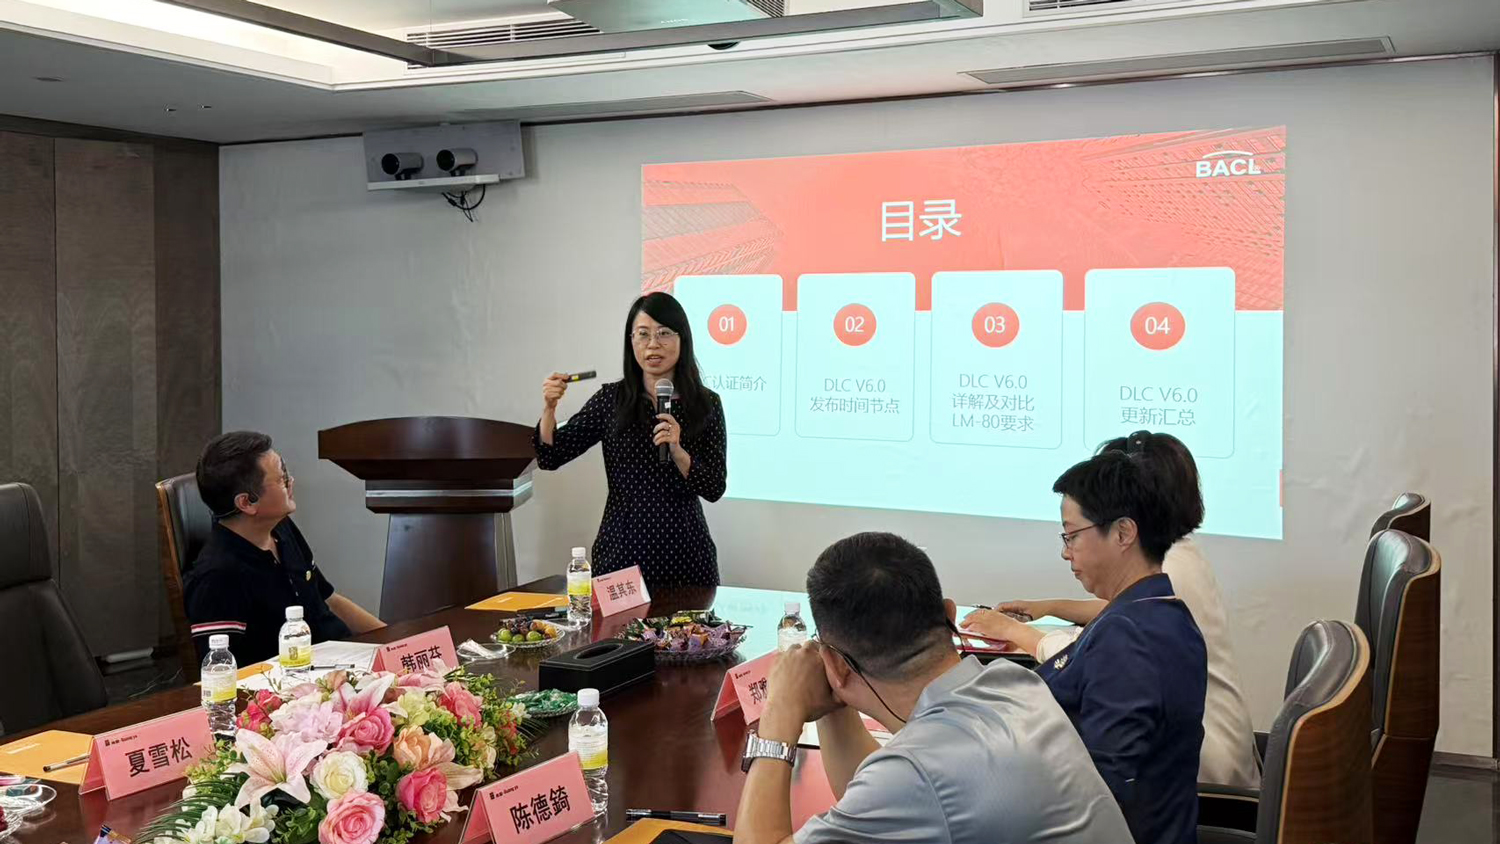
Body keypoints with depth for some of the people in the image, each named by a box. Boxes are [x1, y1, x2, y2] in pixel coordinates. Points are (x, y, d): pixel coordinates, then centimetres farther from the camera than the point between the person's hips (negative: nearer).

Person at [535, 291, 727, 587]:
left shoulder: (706, 404, -1)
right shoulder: (612, 398, 1)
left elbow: (714, 488, -5)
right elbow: (551, 457, -2)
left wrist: (677, 451, -20)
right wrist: (549, 409, -18)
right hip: (621, 550, 1)